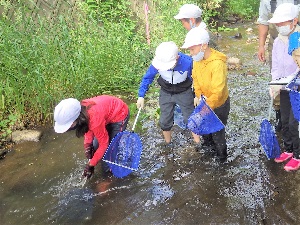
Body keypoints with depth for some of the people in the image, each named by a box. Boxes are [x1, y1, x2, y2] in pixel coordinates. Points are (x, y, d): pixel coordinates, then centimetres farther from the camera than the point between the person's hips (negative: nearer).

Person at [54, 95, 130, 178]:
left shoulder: (95, 119, -40)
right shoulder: (82, 110, -20)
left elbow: (104, 144, -25)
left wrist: (91, 165, -18)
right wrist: (87, 145, -14)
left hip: (119, 115, -7)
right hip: (107, 112, 8)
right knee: (95, 146, 6)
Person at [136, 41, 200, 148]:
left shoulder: (187, 62, -32)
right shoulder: (157, 63, -27)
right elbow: (148, 77, -8)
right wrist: (141, 96, -9)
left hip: (184, 93, -2)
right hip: (166, 93, 2)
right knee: (165, 121, 12)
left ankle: (198, 144, 29)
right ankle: (168, 144, 37)